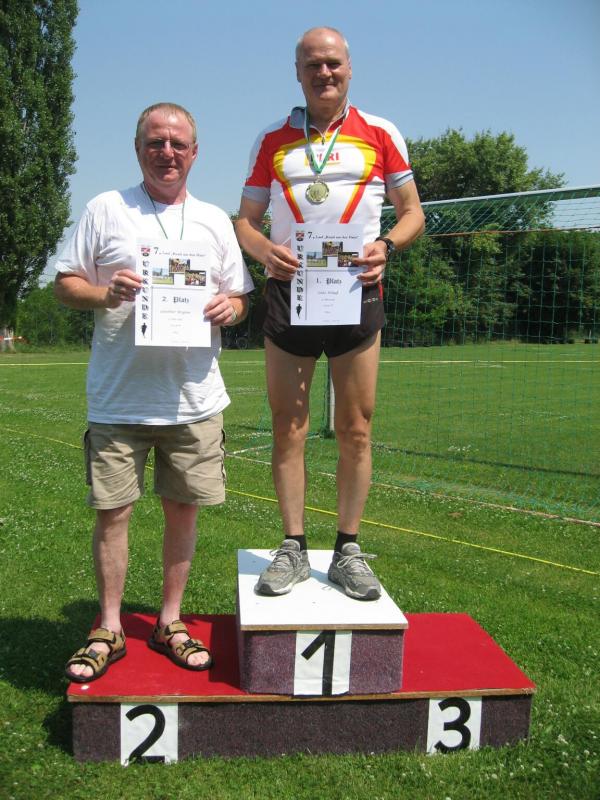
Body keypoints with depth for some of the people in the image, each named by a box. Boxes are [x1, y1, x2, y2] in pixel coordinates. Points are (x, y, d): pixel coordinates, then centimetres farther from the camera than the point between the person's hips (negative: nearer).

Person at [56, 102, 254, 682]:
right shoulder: (105, 210, 5)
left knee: (183, 509, 9)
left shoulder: (214, 220, 12)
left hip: (194, 399, 2)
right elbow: (64, 284, 4)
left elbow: (240, 297, 15)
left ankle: (169, 622, 26)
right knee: (111, 512, 3)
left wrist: (228, 307, -8)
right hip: (117, 399, -2)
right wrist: (105, 293, -16)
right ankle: (109, 630, 21)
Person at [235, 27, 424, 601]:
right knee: (287, 428, 1)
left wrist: (386, 245, -11)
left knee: (356, 430, 2)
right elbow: (245, 219, 12)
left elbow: (412, 212, 11)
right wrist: (264, 250, -11)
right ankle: (293, 547, 14)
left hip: (357, 292, 0)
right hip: (286, 292, 1)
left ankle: (348, 549, 14)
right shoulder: (271, 140, 12)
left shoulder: (381, 135, 9)